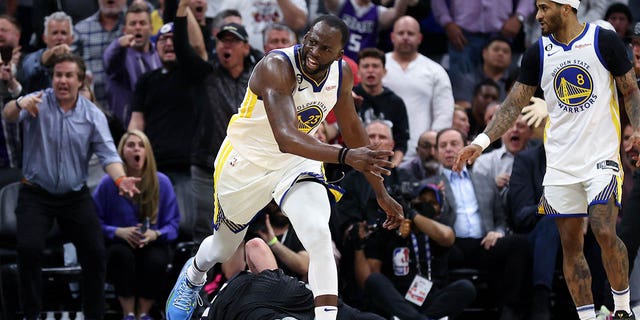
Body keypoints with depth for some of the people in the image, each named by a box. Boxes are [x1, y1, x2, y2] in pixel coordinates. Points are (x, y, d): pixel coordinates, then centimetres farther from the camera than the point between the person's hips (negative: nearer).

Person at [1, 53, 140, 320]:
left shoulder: (93, 115, -2)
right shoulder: (38, 103, -8)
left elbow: (107, 153, -10)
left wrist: (120, 179, -31)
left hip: (76, 195, 2)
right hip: (36, 194, -2)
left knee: (95, 253, -2)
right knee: (29, 248, -19)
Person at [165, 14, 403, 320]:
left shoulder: (341, 74, -14)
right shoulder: (277, 67, -35)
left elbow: (351, 126, 5)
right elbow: (286, 138, -48)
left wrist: (381, 191, 8)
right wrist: (345, 156, -62)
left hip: (296, 164, 3)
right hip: (246, 163, -3)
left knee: (320, 237, -26)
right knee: (223, 248, 22)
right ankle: (193, 276, 60)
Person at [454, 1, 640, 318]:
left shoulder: (605, 41, -4)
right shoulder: (538, 53, 5)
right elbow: (514, 103, 7)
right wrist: (481, 141, -3)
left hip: (602, 156, -4)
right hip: (560, 163, 4)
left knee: (605, 233, -17)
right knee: (570, 244, 3)